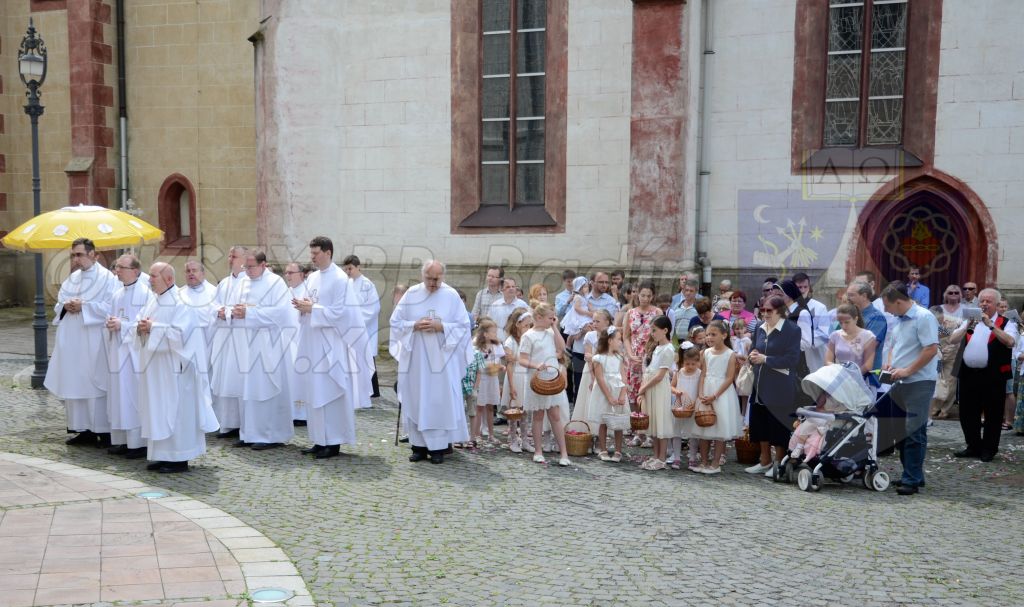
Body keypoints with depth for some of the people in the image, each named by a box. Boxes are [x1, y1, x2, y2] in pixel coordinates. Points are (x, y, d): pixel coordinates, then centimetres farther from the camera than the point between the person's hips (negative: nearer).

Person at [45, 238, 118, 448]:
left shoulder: (107, 278, -6)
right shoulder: (72, 278, 15)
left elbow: (111, 307, -14)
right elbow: (58, 304, 18)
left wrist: (83, 306, -17)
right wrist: (65, 306, -4)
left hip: (94, 342, -7)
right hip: (72, 341, 7)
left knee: (95, 384, -4)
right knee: (74, 384, 9)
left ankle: (104, 431, 2)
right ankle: (84, 430, 16)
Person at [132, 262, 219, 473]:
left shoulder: (180, 303, -12)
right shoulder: (152, 300, 12)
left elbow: (179, 333, -22)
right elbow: (139, 327, 15)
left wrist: (153, 327, -17)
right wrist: (140, 328, -7)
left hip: (173, 369, -8)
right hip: (154, 367, 8)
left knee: (174, 409, -3)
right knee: (157, 410, 11)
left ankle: (179, 458, 4)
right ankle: (162, 455, 20)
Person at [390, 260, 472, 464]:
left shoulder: (452, 296, -1)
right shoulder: (411, 294, 4)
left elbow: (463, 326, -1)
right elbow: (396, 322, 6)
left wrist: (441, 327, -16)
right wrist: (414, 325, -12)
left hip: (442, 360, -2)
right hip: (415, 359, 2)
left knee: (441, 402, -1)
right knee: (416, 401, 4)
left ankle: (438, 447, 7)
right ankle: (419, 445, 13)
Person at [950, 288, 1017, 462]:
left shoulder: (1006, 323, 0)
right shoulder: (970, 321, 14)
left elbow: (1010, 342, -19)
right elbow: (953, 339, 3)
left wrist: (991, 325, -24)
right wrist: (968, 326, -13)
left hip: (993, 376, -5)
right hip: (969, 374, 5)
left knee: (992, 415, 3)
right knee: (967, 413, 11)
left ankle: (988, 449, 16)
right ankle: (974, 447, 25)